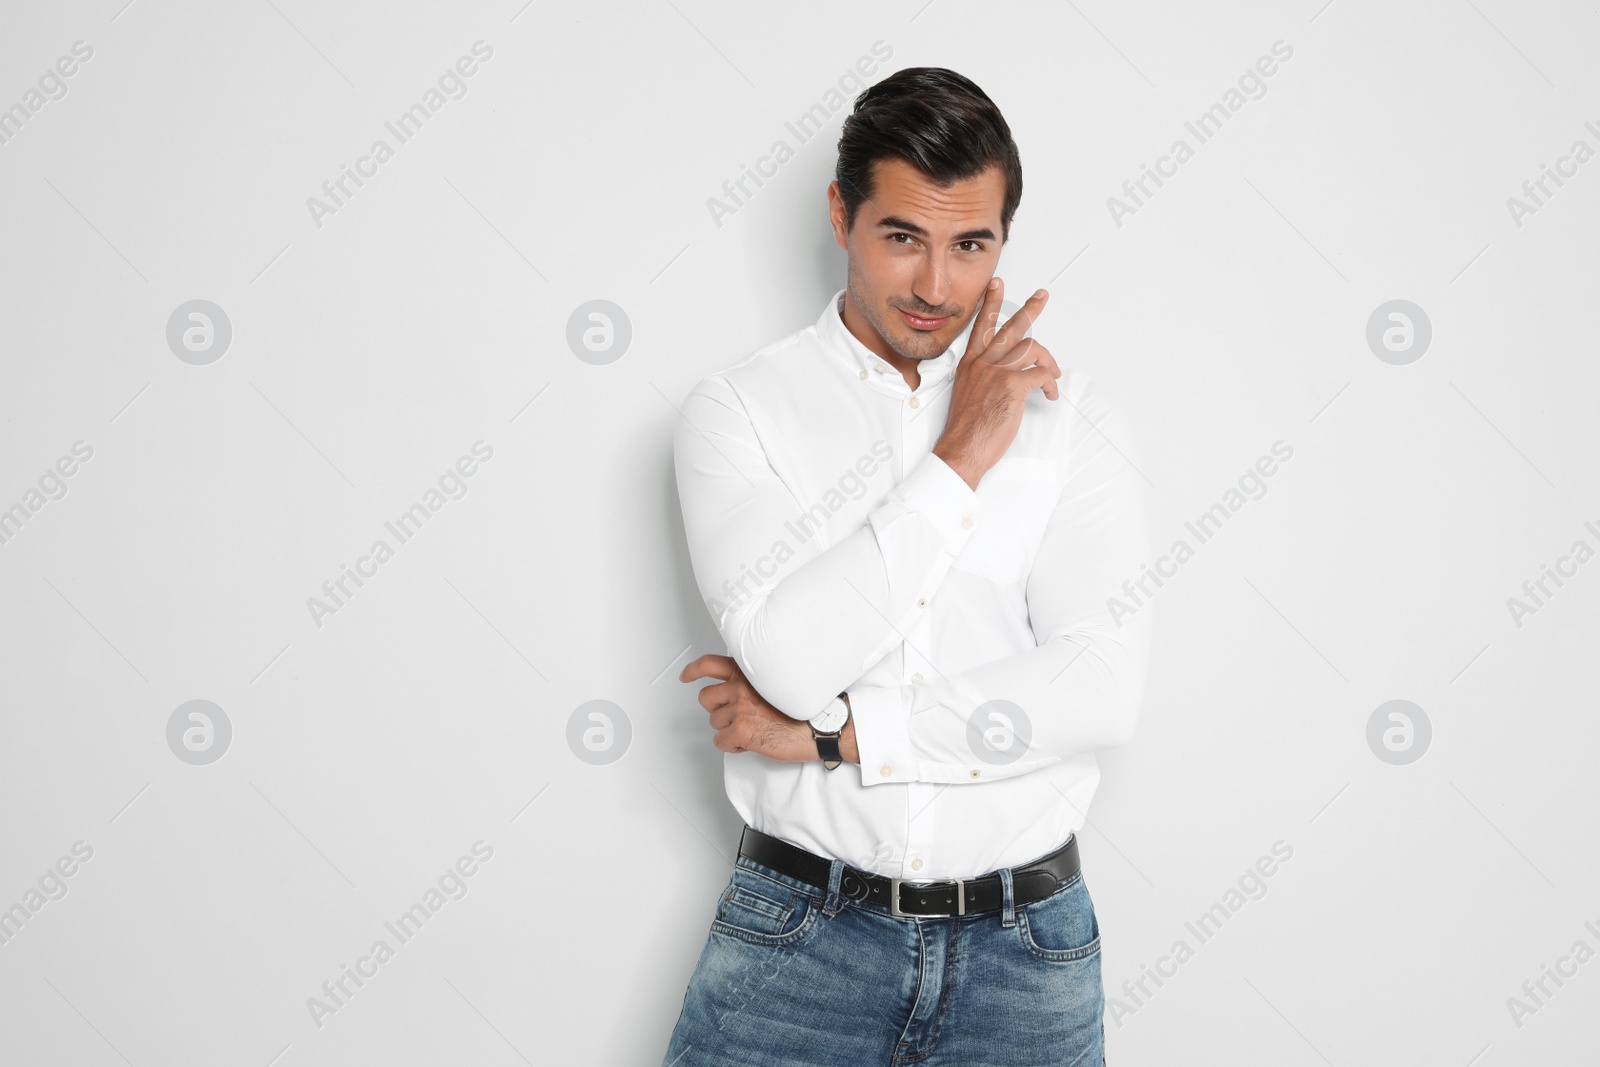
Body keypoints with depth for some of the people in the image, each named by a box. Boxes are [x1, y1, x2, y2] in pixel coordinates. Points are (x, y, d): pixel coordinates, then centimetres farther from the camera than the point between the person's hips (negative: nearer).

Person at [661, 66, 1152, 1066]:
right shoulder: (739, 410, -3)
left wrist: (831, 732, -13)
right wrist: (960, 458, -14)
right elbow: (788, 658, -17)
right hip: (798, 934, -1)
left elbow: (1105, 686, -12)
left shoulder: (1073, 415, 0)